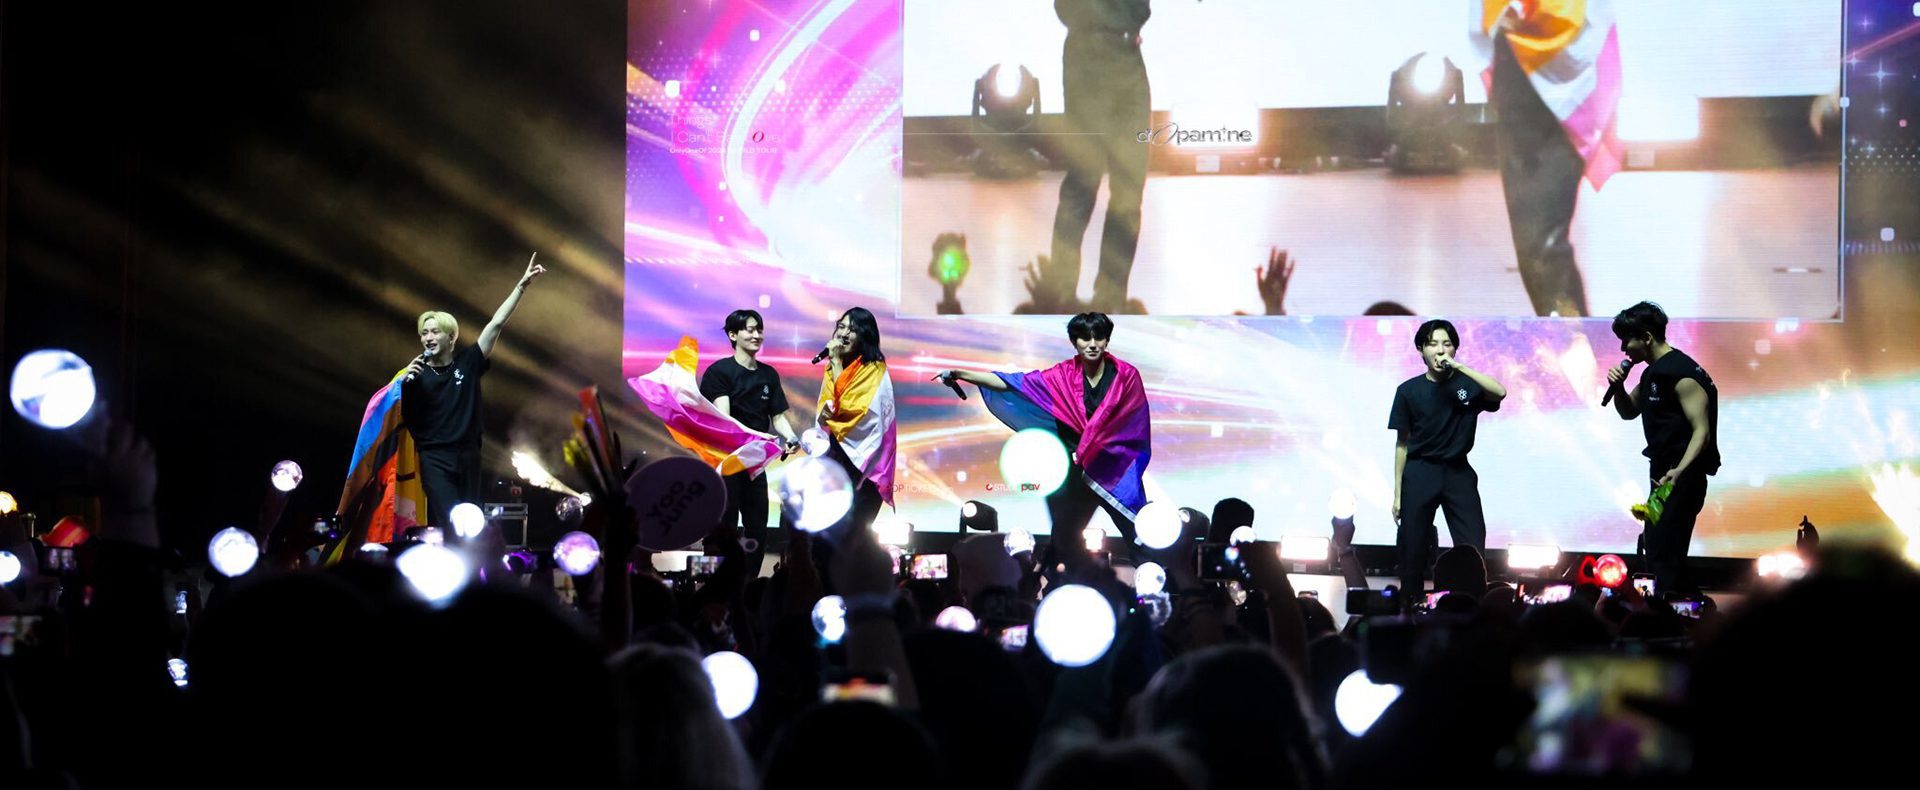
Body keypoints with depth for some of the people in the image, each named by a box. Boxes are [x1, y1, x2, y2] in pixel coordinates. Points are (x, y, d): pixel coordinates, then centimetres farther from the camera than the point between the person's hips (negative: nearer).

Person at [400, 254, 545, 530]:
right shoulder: (416, 373, 0)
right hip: (435, 458, -3)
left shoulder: (468, 362, 3)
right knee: (450, 523, -17)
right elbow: (398, 416, -2)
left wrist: (522, 285, -2)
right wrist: (405, 382, -18)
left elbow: (497, 324, 1)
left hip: (468, 455, 3)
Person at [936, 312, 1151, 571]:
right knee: (1065, 536, 7)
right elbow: (1015, 383, -2)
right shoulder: (1063, 375, 1)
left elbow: (1134, 426, -6)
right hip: (1076, 471, 3)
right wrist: (960, 374, -9)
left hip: (1116, 470, -3)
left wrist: (1088, 452, -9)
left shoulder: (1127, 375, -6)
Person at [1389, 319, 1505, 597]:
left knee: (1473, 551, -6)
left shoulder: (1466, 384, 0)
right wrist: (1397, 494, 2)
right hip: (1420, 474, 0)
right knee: (1413, 550, 3)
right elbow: (1402, 444, 4)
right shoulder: (1409, 391, 0)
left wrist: (1458, 366, -25)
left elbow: (1500, 392, -22)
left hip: (1458, 472, 0)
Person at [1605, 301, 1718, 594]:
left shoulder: (1682, 374, -17)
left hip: (1681, 478, -10)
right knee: (1658, 551, 14)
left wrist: (1679, 471, -36)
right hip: (1664, 473, 10)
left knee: (1663, 555, -14)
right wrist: (1617, 387, 5)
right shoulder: (1653, 372, 14)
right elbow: (1629, 412, 26)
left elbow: (1701, 431, -22)